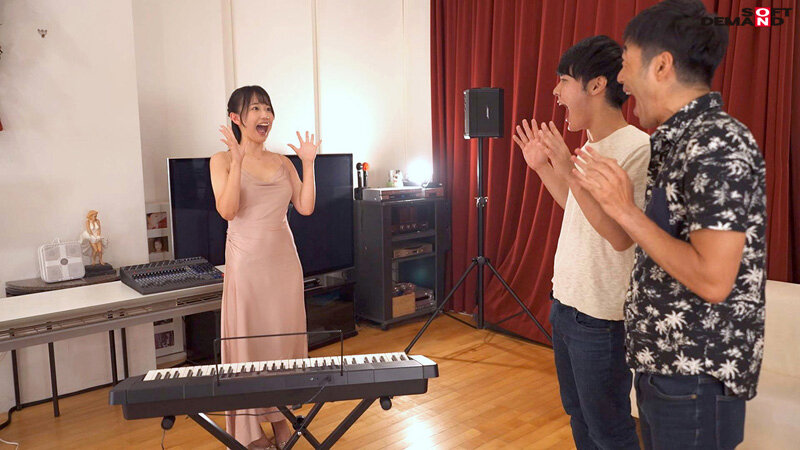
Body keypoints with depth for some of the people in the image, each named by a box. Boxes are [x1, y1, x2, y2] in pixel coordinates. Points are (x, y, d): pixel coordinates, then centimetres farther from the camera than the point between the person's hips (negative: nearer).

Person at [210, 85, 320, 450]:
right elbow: (227, 210, -16)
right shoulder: (222, 160, -1)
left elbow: (305, 207, 2)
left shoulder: (282, 162, 10)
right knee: (247, 338, 1)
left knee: (284, 335, 9)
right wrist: (238, 161, -22)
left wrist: (308, 163, -1)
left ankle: (280, 417, 24)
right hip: (246, 260, -4)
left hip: (284, 258, 5)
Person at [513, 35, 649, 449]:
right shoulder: (590, 144, 8)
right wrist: (542, 167, 14)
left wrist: (568, 171, -29)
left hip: (600, 319, -9)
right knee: (578, 415, 23)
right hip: (564, 303, 9)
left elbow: (620, 235, -26)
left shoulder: (637, 148, -19)